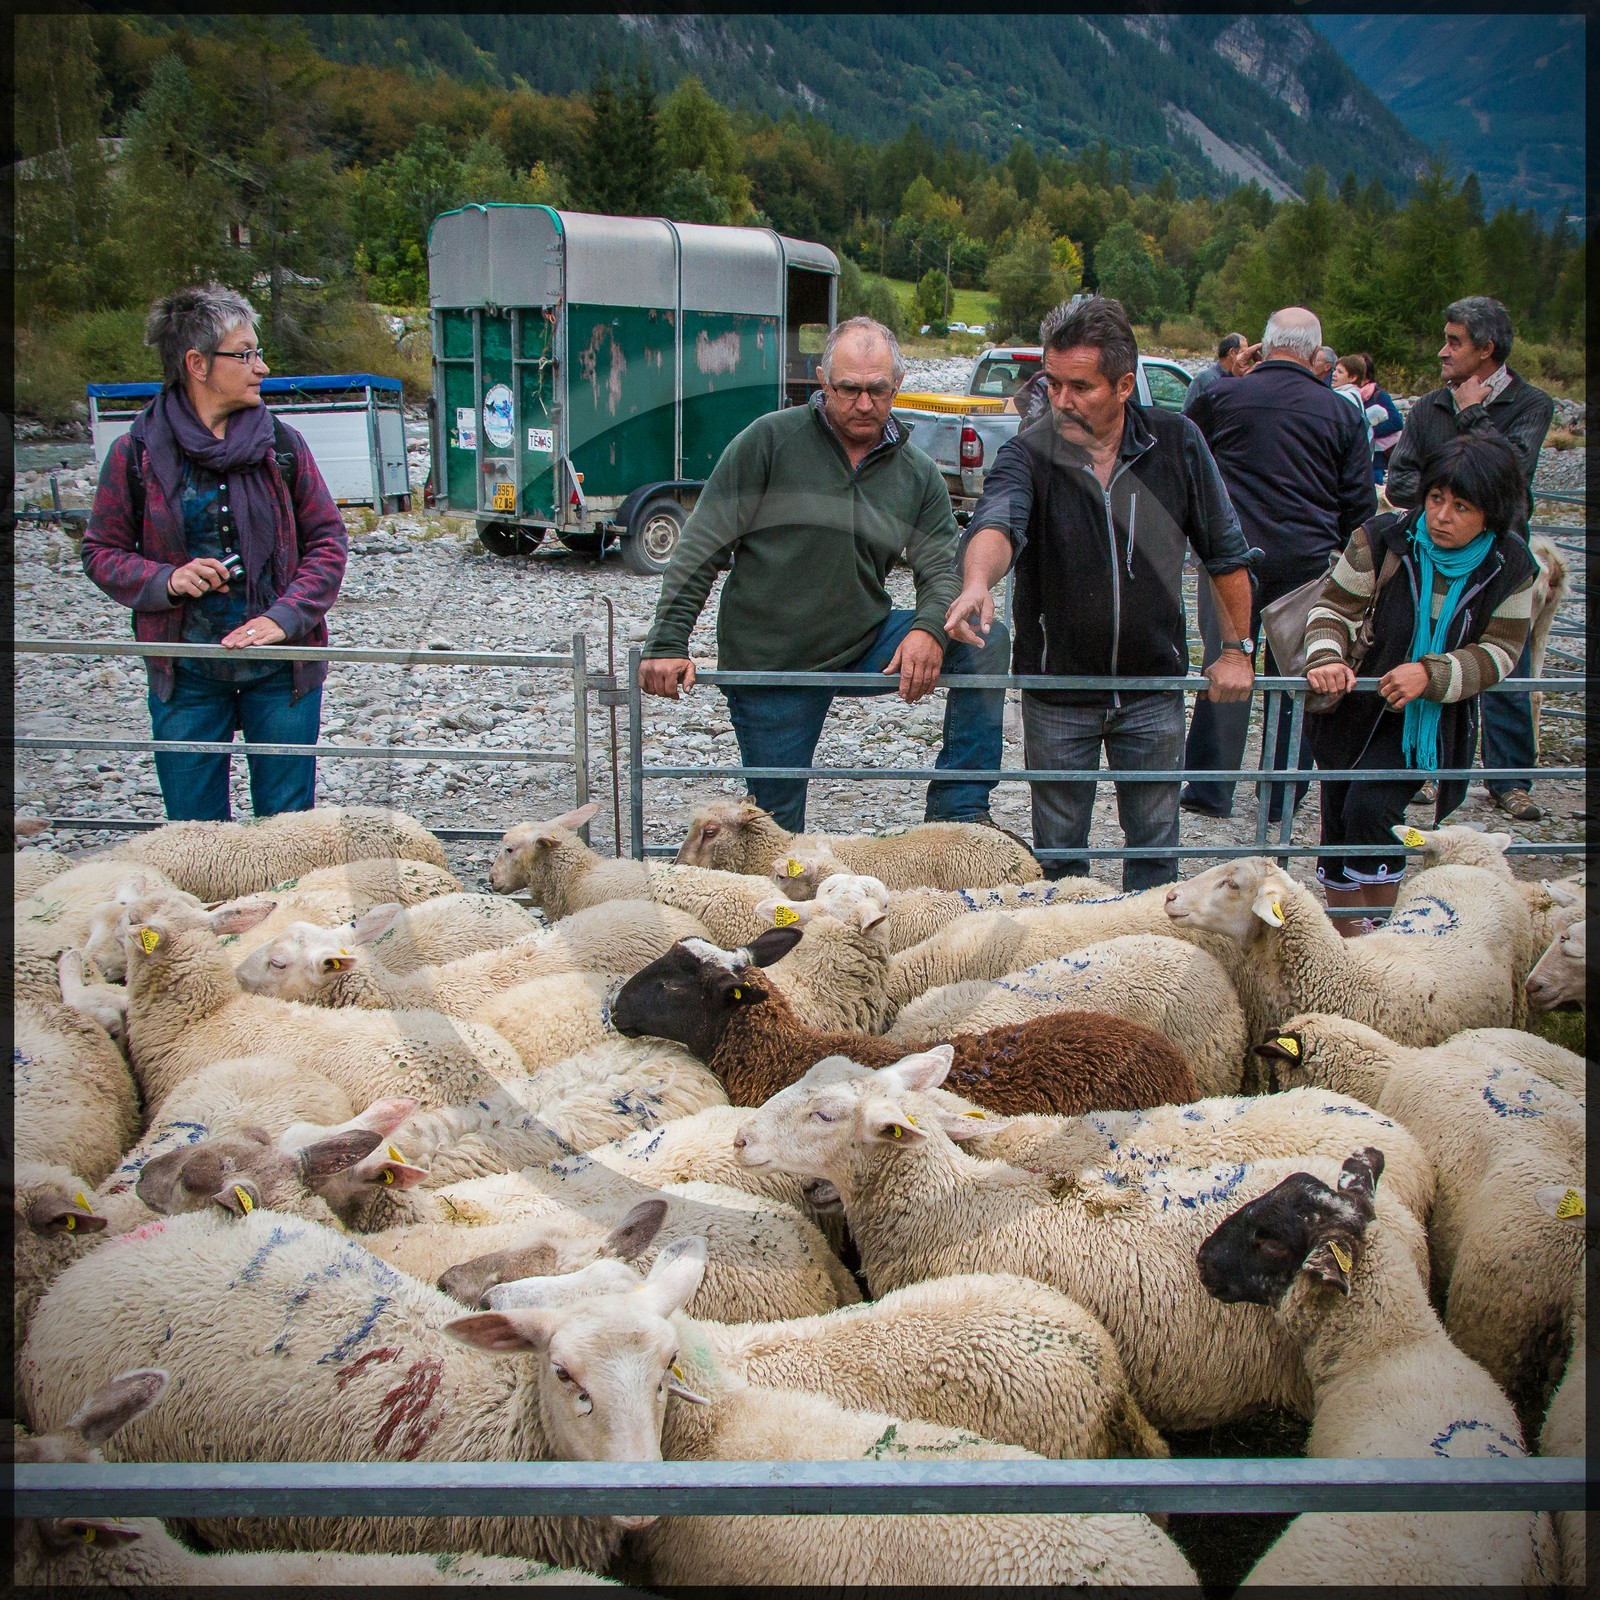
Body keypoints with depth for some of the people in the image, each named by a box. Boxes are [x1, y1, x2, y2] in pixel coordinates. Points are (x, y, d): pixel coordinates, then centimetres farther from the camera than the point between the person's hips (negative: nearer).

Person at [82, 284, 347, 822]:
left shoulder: (280, 444, 0)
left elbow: (327, 540, 2)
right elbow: (101, 551, 5)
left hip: (282, 668, 1)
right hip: (187, 675, 0)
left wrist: (284, 616, -13)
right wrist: (164, 580, -14)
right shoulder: (138, 453, -2)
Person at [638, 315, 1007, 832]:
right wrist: (669, 643, -15)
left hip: (866, 646, 3)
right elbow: (703, 546, -9)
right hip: (768, 661, -3)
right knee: (776, 831, 0)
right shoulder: (771, 439, -8)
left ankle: (958, 809, -9)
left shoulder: (918, 474, 3)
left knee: (981, 640, -17)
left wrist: (929, 628, -26)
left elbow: (942, 569, -2)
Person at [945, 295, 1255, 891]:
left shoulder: (1175, 443, -7)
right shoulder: (1028, 453, -13)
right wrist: (977, 583, -56)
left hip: (1153, 688, 1)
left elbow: (1227, 554, 1)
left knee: (1154, 843, 14)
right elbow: (997, 525, -35)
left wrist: (1237, 651, 2)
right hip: (1057, 691, -1)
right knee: (1057, 849, 13)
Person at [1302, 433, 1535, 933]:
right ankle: (1345, 940, 27)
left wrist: (1431, 673, -26)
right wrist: (1327, 658, -32)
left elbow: (1499, 651, -10)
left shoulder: (1509, 567, -9)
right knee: (1337, 819, 7)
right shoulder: (1381, 540, -14)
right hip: (1353, 709, 1)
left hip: (1431, 719, -1)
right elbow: (1335, 609, -10)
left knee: (1370, 808, -21)